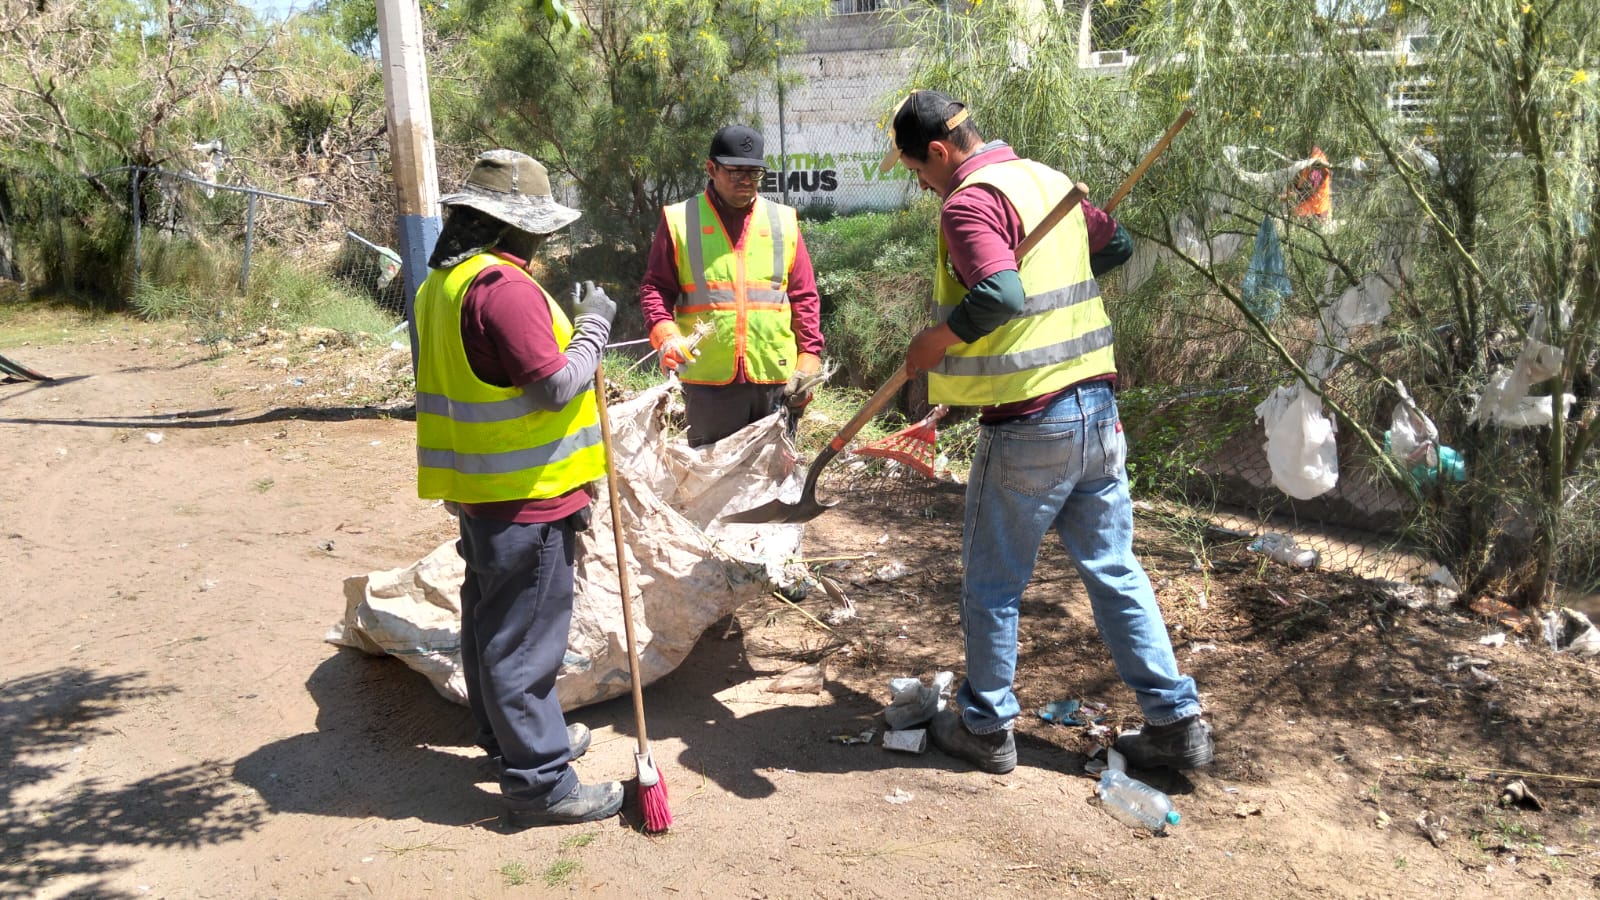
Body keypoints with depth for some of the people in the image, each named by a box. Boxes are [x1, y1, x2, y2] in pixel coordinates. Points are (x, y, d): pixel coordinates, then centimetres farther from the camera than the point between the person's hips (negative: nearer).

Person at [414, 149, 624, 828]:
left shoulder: (444, 281, 12)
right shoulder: (503, 286, -21)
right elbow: (556, 384, -22)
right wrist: (594, 325, -9)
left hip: (478, 490, 10)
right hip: (524, 494, -10)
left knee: (492, 622, 21)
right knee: (524, 637, -2)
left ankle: (510, 738, 38)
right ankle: (539, 782, 8)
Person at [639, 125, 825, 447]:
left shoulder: (783, 221, 10)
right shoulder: (680, 220, 4)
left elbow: (804, 297, 10)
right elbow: (655, 288, 2)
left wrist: (808, 361, 2)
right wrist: (665, 336, -16)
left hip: (777, 378, 2)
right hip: (709, 382, -2)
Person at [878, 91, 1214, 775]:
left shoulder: (969, 202, -14)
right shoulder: (1048, 179, 12)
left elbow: (998, 295, -29)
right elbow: (1116, 246, 25)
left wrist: (932, 343, -15)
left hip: (1028, 427, -8)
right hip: (1096, 409, 8)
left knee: (992, 584, 9)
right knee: (1114, 570, 15)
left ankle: (986, 728, 22)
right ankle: (1176, 721, 19)